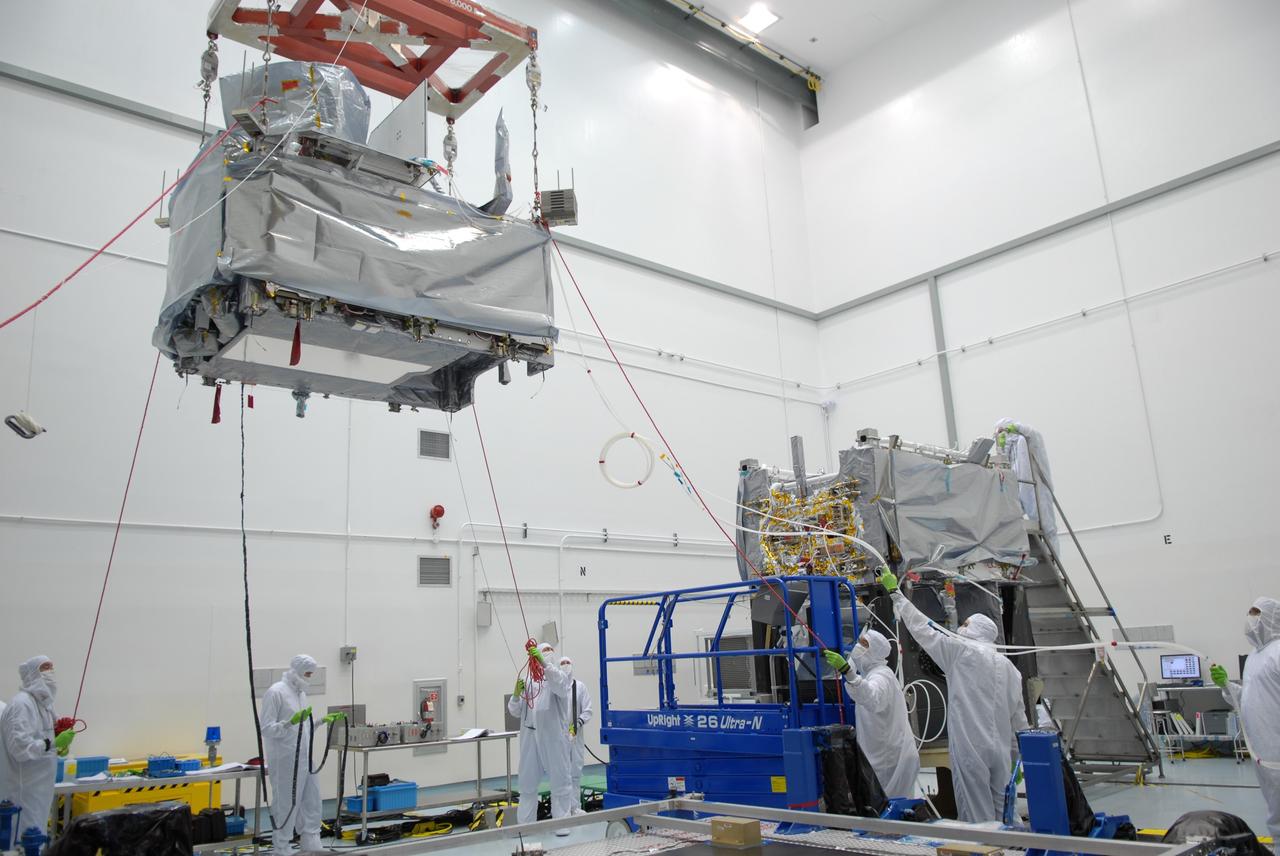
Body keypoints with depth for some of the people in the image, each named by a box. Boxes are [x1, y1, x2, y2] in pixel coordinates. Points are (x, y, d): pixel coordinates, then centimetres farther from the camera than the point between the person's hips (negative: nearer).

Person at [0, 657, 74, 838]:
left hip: (38, 785, 9)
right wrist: (53, 743, -27)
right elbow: (20, 747, -25)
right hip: (25, 788, -9)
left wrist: (58, 746, 5)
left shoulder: (41, 702, 10)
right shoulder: (21, 704, -18)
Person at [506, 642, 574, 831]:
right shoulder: (529, 684, 14)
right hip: (530, 739, 4)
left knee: (560, 781, 4)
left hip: (554, 739, -4)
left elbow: (560, 686, -24)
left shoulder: (562, 679, 2)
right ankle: (524, 823, 22)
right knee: (527, 782, 11)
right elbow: (515, 712, 12)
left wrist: (544, 662, -37)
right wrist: (516, 695, -11)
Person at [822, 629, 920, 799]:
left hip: (892, 759, -10)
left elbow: (872, 699, -43)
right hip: (884, 756, 10)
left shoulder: (881, 675, -19)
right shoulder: (871, 673, 14)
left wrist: (847, 671, -56)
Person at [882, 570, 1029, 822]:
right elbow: (1019, 716, 15)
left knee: (977, 815, -2)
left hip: (970, 749, -7)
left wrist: (895, 593, 4)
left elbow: (922, 628, -3)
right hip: (1000, 751, 7)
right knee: (1001, 813, 14)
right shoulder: (1008, 666, 13)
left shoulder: (961, 650, -6)